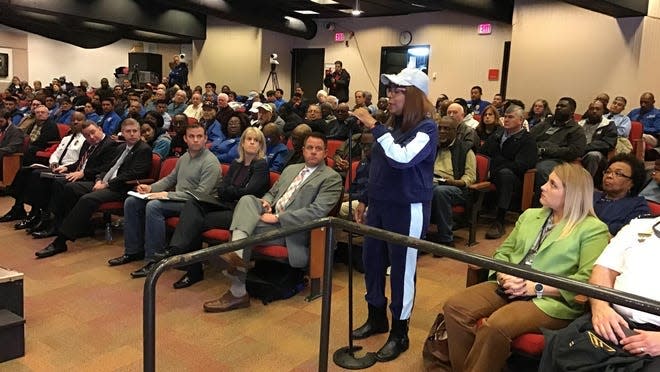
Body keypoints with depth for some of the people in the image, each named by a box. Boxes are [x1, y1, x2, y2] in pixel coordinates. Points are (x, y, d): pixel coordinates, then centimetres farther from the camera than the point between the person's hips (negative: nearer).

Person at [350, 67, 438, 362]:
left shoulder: (426, 128, -12)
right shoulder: (394, 124, 10)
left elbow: (402, 159, -30)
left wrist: (373, 126, -27)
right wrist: (365, 199, 19)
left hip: (408, 209, -8)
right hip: (380, 204, 8)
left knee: (402, 269, 1)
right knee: (371, 261, 14)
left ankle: (399, 333, 17)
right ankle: (377, 318, 34)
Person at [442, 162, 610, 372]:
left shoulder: (593, 229, 0)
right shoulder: (530, 215, 21)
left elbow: (588, 280, -11)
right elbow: (503, 252, 18)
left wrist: (536, 288, -15)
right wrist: (504, 276, -5)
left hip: (551, 300, -6)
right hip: (508, 288, 6)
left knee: (495, 326, -33)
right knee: (454, 307, -17)